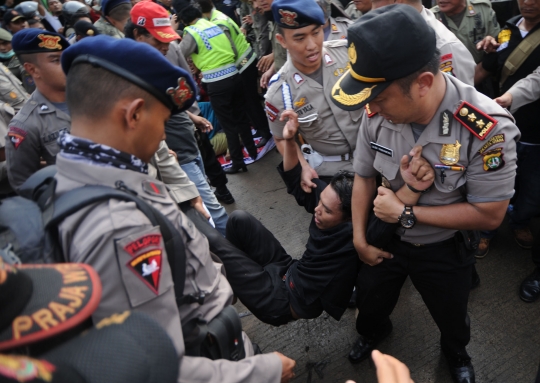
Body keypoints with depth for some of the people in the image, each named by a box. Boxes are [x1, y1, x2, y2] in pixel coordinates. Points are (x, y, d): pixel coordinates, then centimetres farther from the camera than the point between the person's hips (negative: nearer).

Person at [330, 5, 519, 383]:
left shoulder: (488, 129, -35)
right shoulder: (378, 114, -22)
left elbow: (489, 215, -26)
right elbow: (364, 177, -6)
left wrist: (407, 213, -26)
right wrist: (359, 239, -5)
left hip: (444, 248, -2)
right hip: (386, 237, 3)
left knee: (451, 316, 25)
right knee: (369, 300, 25)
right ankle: (373, 332, 62)